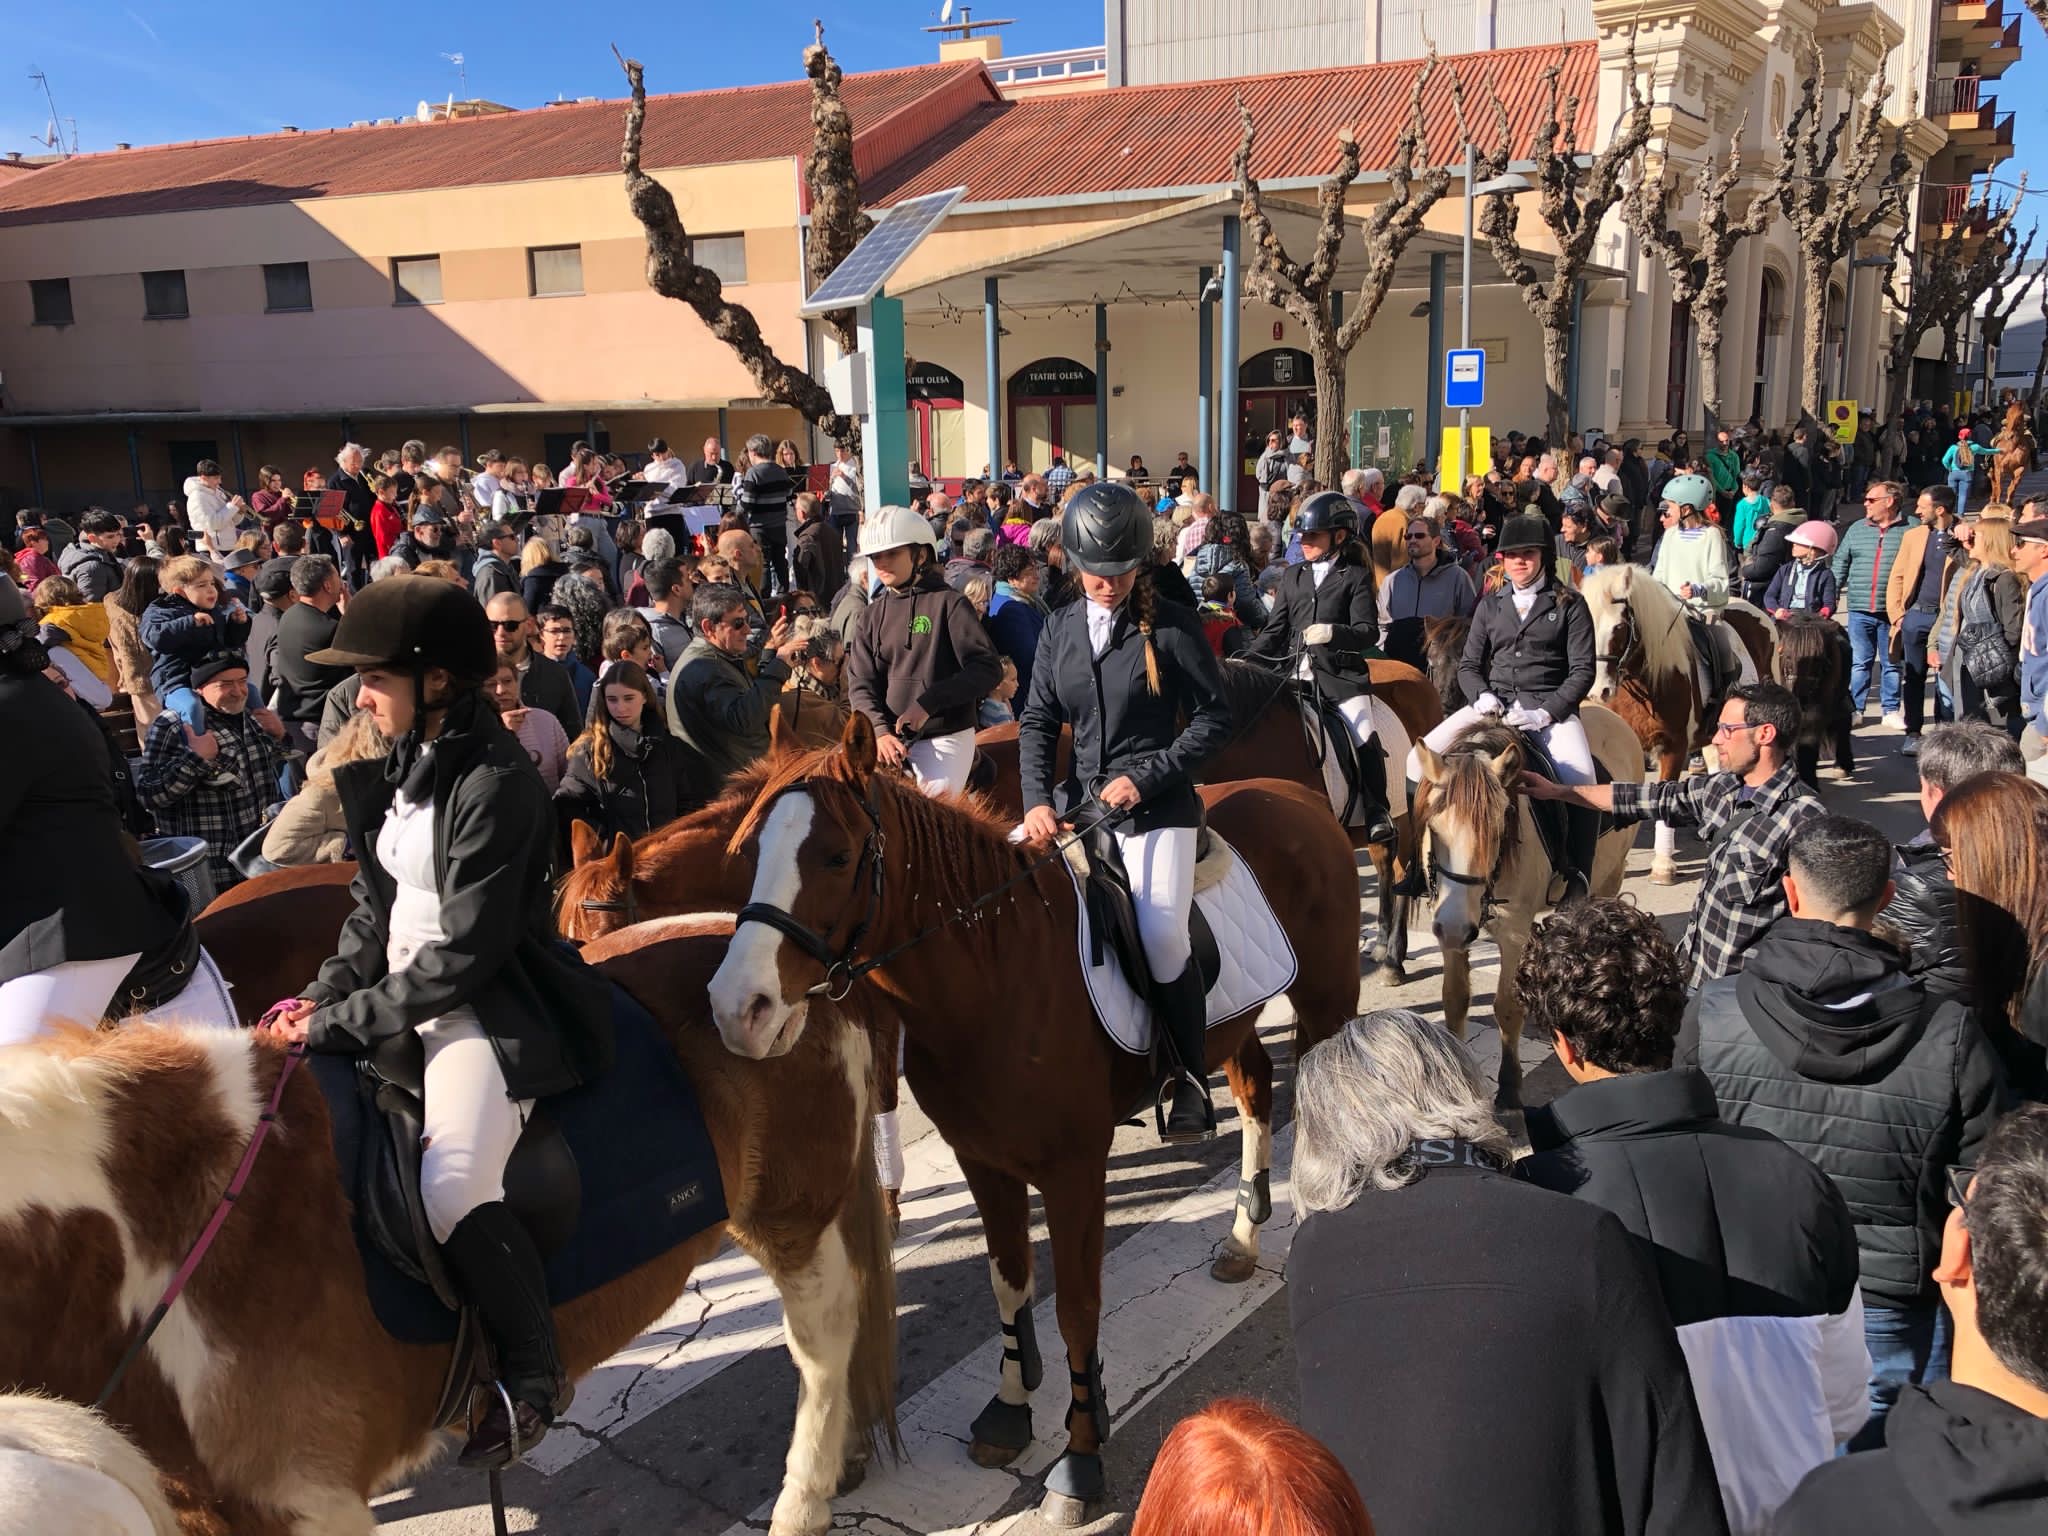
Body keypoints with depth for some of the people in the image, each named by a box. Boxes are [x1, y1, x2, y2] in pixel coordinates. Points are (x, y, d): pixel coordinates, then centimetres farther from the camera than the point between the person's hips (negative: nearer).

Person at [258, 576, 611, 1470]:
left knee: (452, 1187, -29)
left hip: (485, 1010, -10)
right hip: (403, 994, 10)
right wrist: (329, 991, -1)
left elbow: (465, 953, -20)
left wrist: (341, 1023, -16)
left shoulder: (492, 784, -19)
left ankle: (534, 1373, -5)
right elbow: (376, 902, 14)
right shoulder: (403, 766, 10)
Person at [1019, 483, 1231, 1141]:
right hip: (1079, 797, 5)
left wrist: (1145, 778, -14)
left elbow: (1213, 718, -4)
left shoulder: (1171, 626, -4)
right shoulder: (1060, 629, 9)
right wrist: (1037, 802, -8)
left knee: (1162, 934, -21)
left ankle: (1190, 1080, 0)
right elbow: (1037, 722, 7)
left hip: (1157, 802, -5)